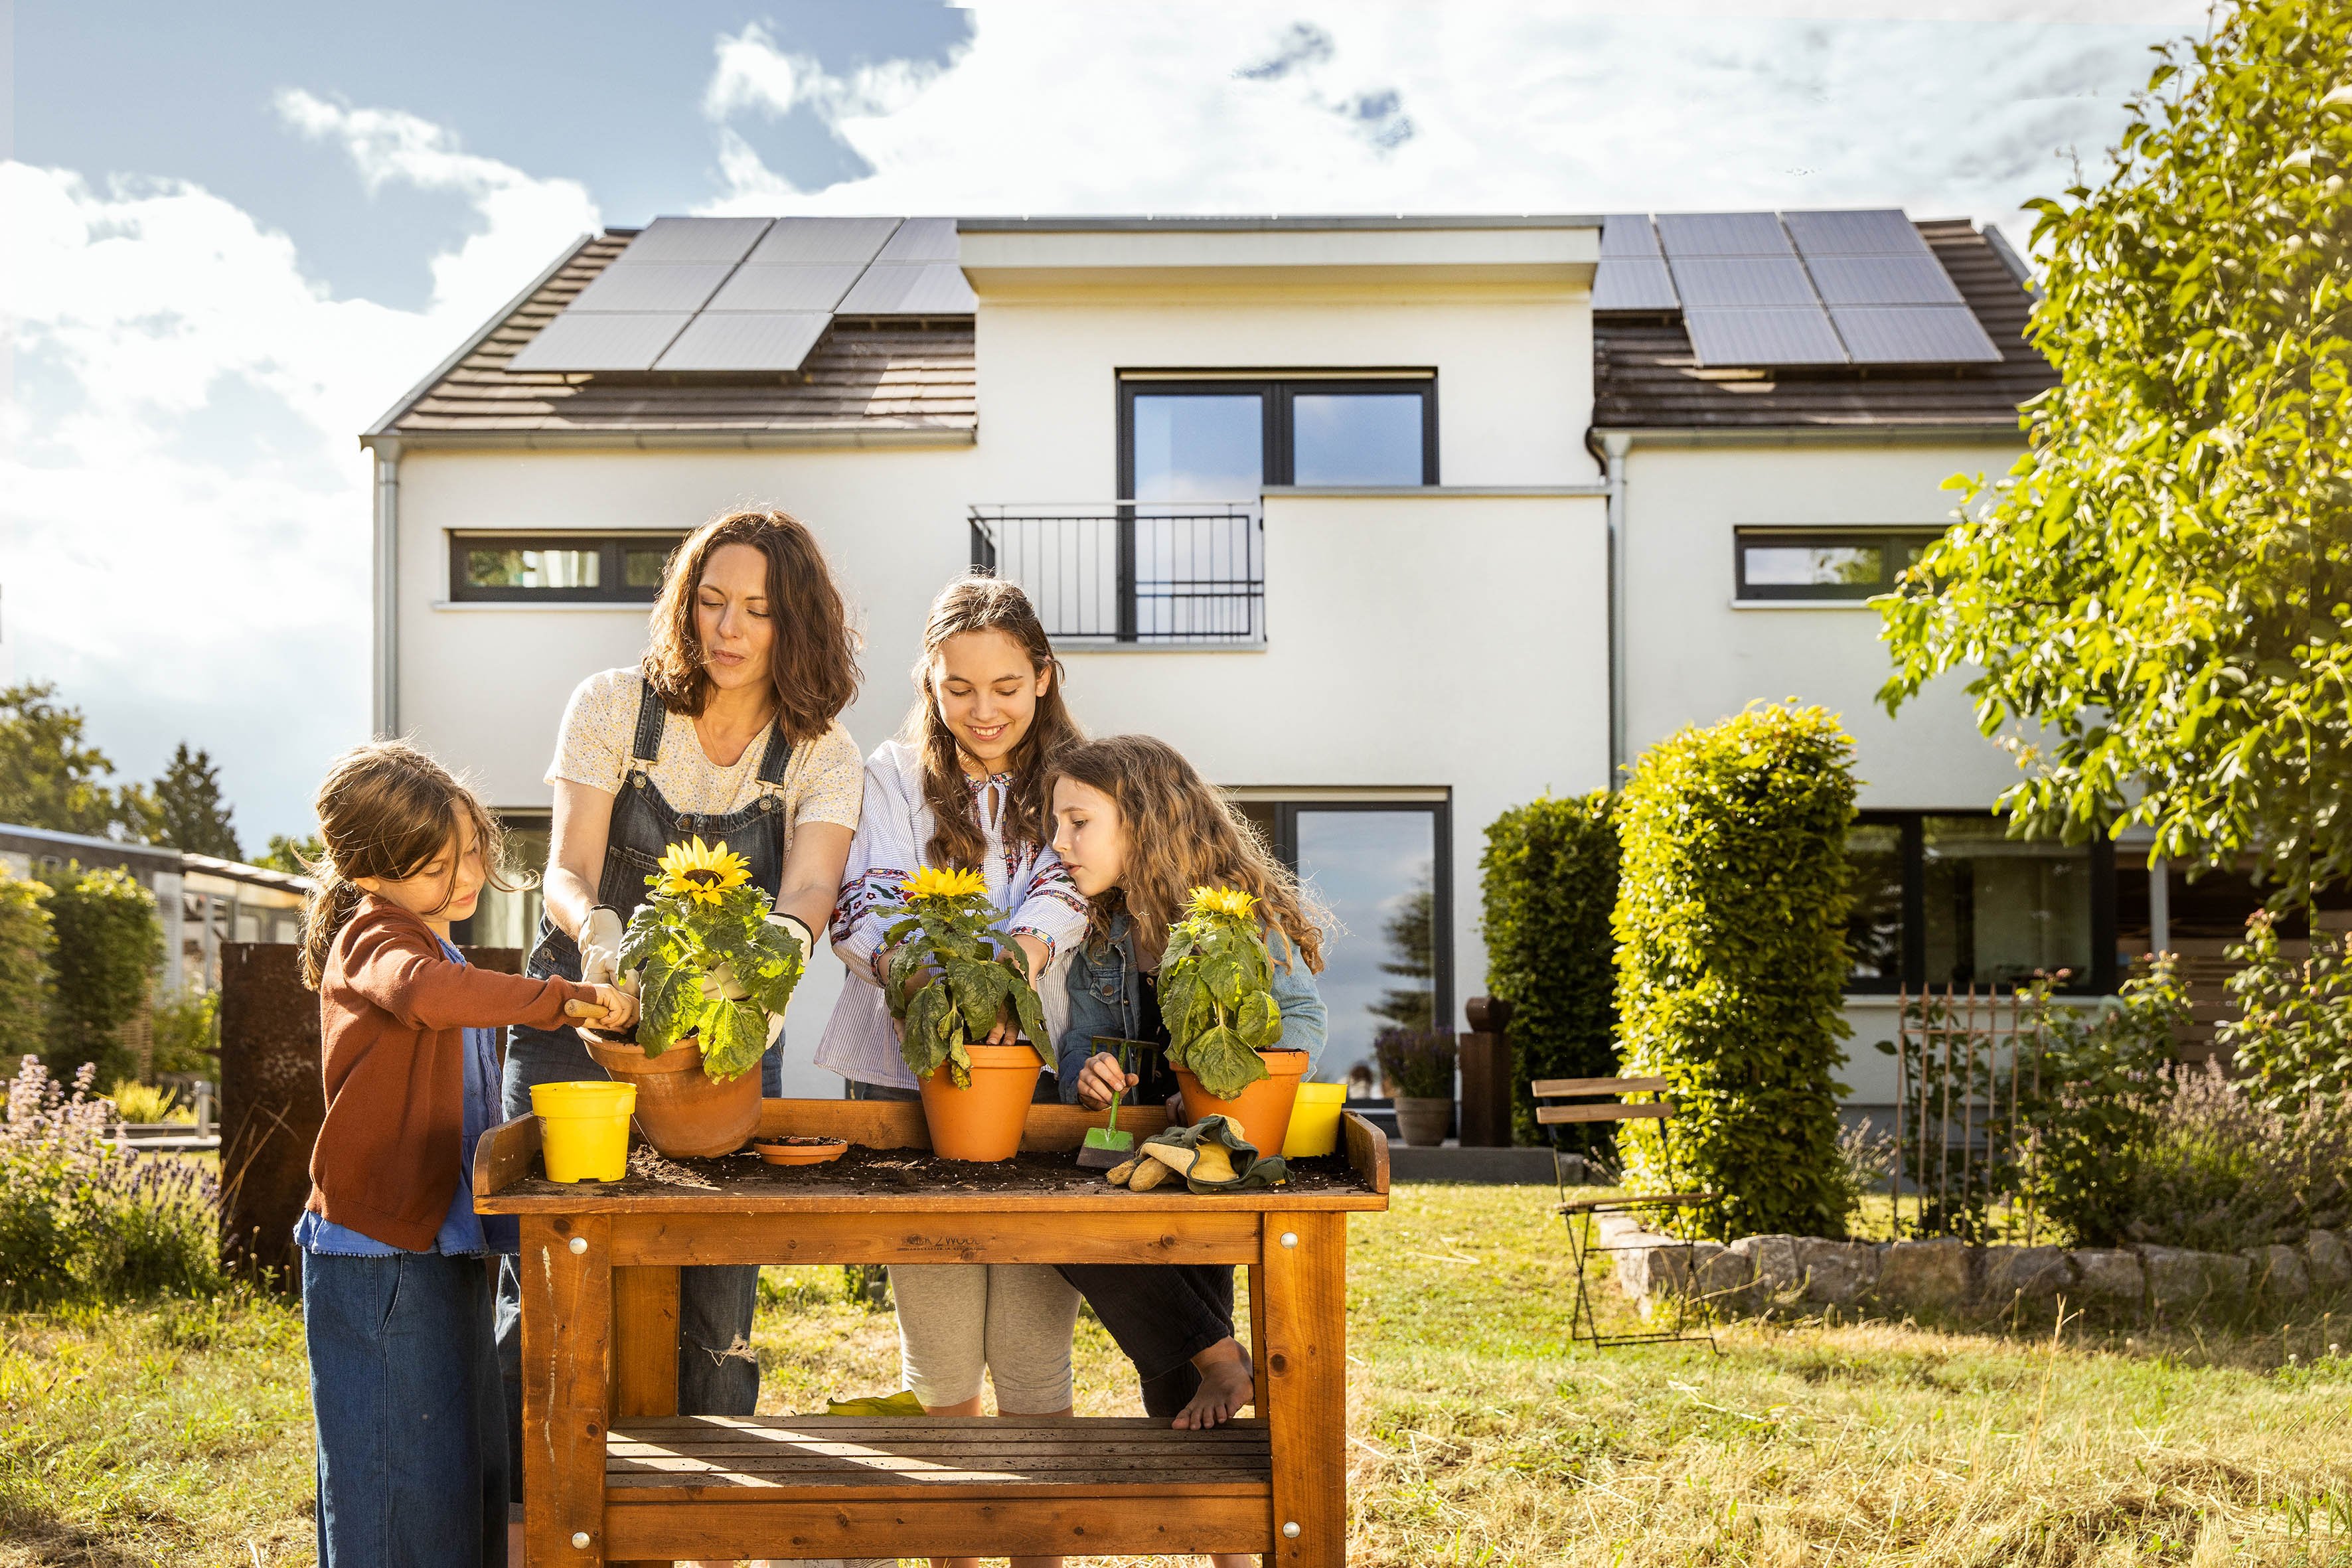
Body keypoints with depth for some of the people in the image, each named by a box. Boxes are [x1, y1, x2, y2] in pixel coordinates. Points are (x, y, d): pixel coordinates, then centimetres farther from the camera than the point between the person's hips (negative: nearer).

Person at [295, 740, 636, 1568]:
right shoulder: (375, 938, -12)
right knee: (401, 1478, -5)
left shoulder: (435, 949, 18)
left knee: (469, 1467, 16)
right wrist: (568, 998, -35)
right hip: (380, 1258, -10)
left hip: (443, 1246, 10)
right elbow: (425, 993, -39)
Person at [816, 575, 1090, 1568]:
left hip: (1038, 1076, 0)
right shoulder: (894, 778, 7)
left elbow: (1065, 892, -10)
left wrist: (1011, 966, -32)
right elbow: (866, 910, -7)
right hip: (910, 1077, 0)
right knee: (938, 1357, 6)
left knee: (1036, 1349, -2)